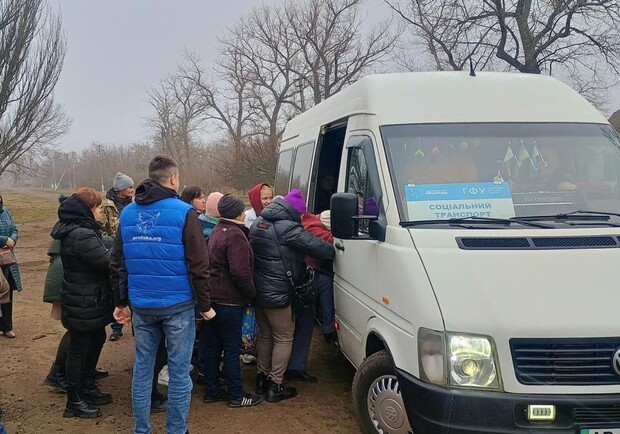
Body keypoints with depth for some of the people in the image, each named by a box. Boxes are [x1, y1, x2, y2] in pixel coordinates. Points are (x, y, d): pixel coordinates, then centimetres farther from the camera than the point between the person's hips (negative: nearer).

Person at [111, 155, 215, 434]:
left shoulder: (128, 213, 6)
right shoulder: (183, 212, -9)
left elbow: (117, 264, 10)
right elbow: (198, 265, -11)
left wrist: (121, 302, 18)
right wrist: (205, 304, -2)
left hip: (141, 305, 5)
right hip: (177, 304, -5)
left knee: (142, 369, 13)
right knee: (179, 372, 5)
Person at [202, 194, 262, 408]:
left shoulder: (217, 231, 14)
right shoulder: (235, 236, -17)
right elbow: (240, 272, -24)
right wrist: (251, 292, -9)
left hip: (213, 298, 9)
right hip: (229, 301, -9)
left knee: (212, 346, 13)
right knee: (232, 349, 0)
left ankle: (211, 391, 22)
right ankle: (236, 396, 9)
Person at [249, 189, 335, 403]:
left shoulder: (258, 223, 8)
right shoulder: (287, 229, -19)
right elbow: (317, 247, -17)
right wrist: (333, 251, 1)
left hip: (258, 292, 8)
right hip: (277, 295, -8)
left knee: (265, 336, 21)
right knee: (284, 338, 5)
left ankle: (262, 377, 30)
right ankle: (275, 386, 7)